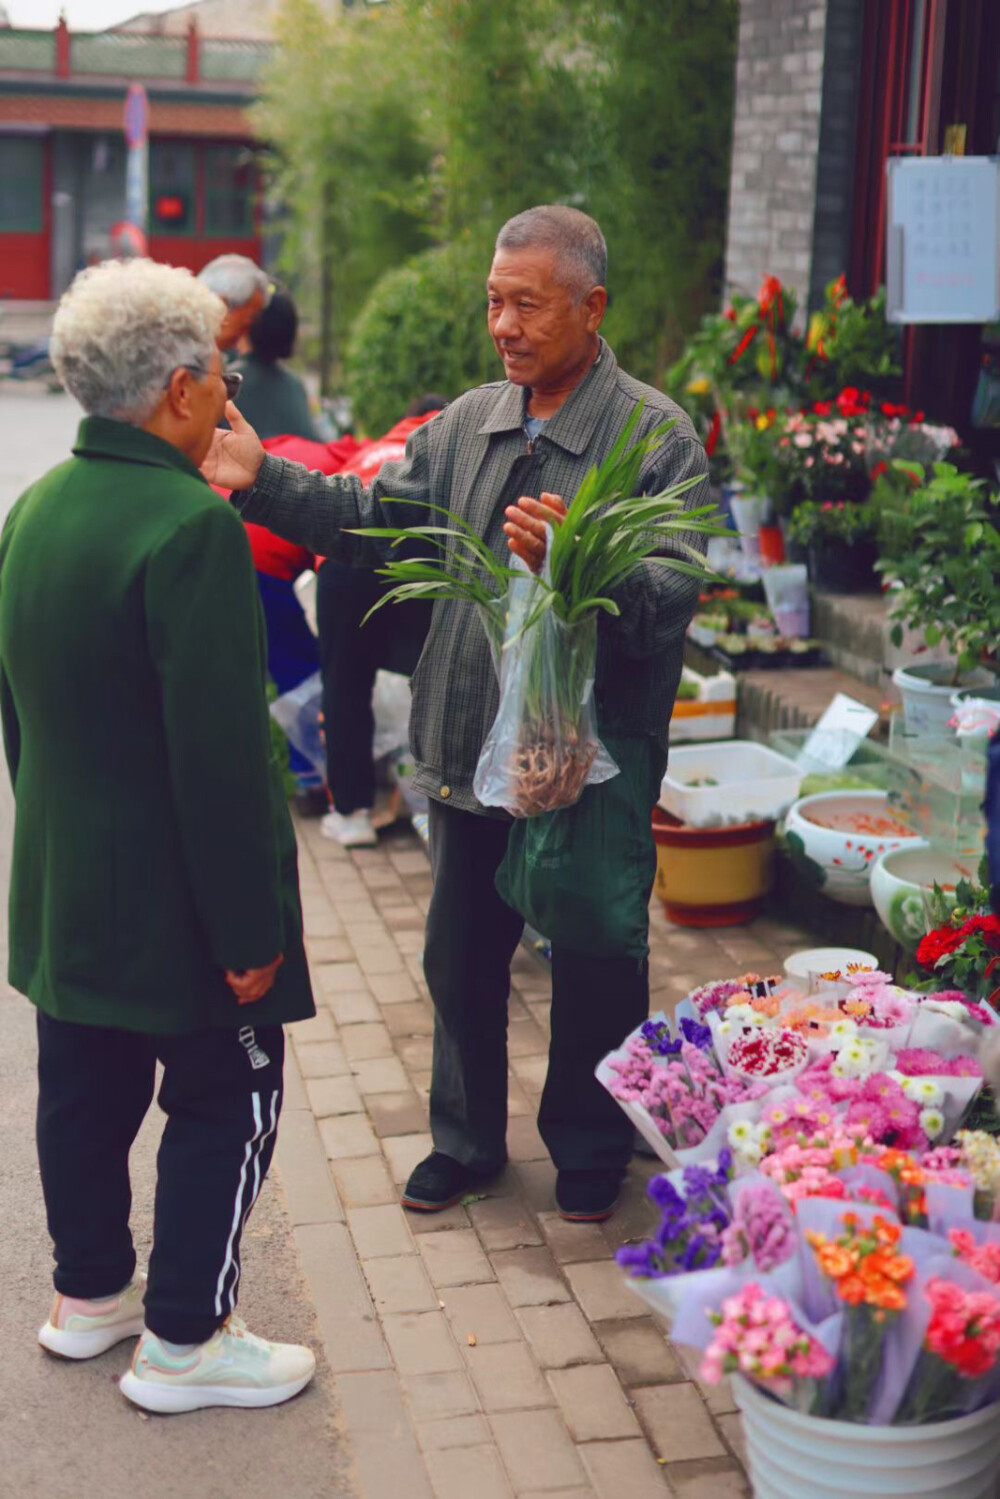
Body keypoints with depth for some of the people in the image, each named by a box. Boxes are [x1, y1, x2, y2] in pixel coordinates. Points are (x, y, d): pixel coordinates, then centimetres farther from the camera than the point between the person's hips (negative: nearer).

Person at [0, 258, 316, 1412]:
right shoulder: (190, 527, -24)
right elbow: (220, 754, -25)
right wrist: (249, 933, -19)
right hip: (173, 897, -8)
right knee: (226, 1101, 8)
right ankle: (183, 1343, 19)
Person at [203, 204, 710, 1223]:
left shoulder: (657, 435, -12)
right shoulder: (468, 424, 6)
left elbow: (673, 598, -22)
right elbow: (372, 515, 2)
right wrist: (261, 480, -9)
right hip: (471, 748, 5)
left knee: (595, 971, 11)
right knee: (460, 958, 17)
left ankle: (589, 1150, 34)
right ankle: (467, 1140, 38)